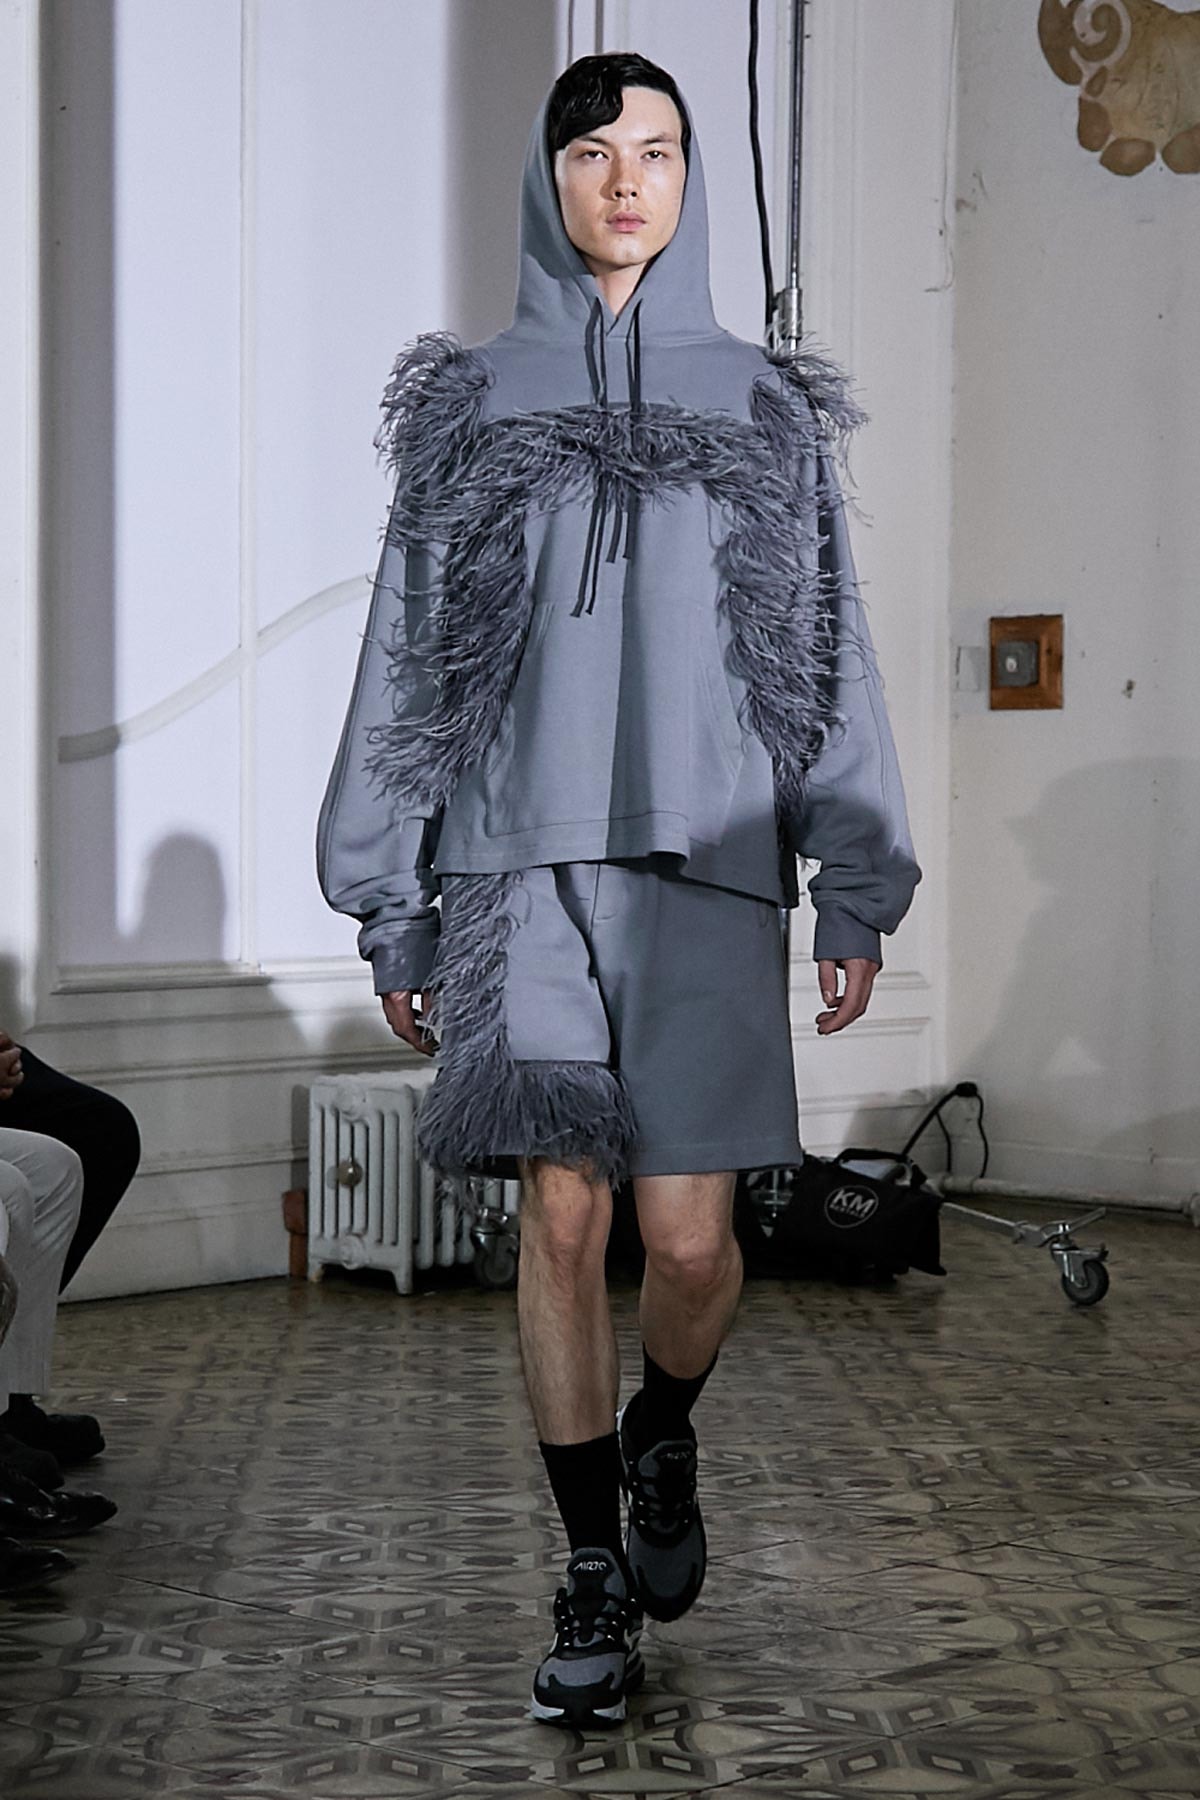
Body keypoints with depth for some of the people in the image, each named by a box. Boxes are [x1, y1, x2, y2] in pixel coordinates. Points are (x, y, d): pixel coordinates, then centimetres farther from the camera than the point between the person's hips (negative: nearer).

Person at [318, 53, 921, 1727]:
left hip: (702, 857, 0)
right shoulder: (475, 402, 10)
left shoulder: (764, 410, 10)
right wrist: (391, 901, 5)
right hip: (522, 851, 0)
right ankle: (596, 1575, 9)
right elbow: (409, 650, 10)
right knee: (562, 1216, -4)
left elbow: (829, 655, 9)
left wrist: (859, 894, 1)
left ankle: (662, 1433, 26)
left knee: (688, 1234, -7)